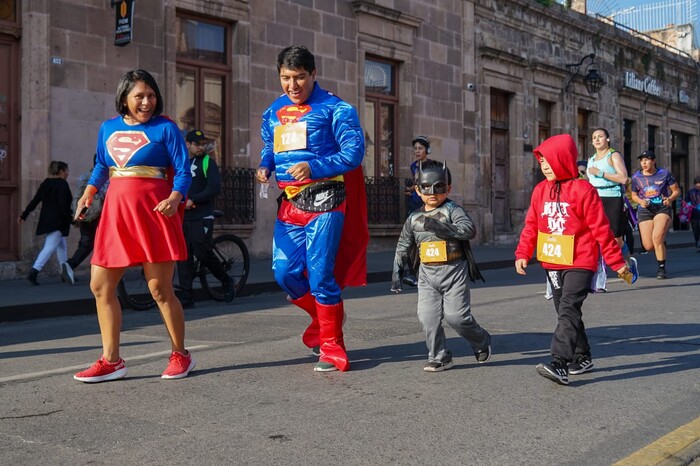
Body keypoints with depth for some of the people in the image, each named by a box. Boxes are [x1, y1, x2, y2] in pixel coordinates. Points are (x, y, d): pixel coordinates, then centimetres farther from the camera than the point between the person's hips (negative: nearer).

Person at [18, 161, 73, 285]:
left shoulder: (45, 184, 13)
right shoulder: (62, 184, -11)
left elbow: (34, 201, 11)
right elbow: (63, 205, -19)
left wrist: (24, 215, 14)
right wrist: (71, 218, -12)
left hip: (46, 221, 9)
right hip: (57, 221, -9)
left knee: (62, 247, 17)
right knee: (50, 247, -11)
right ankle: (34, 272, -20)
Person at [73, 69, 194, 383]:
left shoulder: (165, 128, -3)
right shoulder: (108, 128, 11)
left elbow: (183, 172, -6)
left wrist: (174, 199, -23)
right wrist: (88, 193, 9)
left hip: (153, 214, -6)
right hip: (115, 214, 6)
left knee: (160, 290, -3)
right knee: (100, 286, 4)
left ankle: (180, 355, 16)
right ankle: (111, 361, 14)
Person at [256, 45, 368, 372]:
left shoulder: (334, 109, -3)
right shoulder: (273, 112, 15)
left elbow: (354, 152, -9)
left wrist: (314, 167, -21)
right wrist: (264, 167, 3)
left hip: (323, 201, -6)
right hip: (289, 202, 6)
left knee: (320, 275, -7)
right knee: (285, 272, 2)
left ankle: (332, 350, 8)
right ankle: (324, 318, 30)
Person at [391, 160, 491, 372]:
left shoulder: (452, 210, -4)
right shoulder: (414, 218, 11)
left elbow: (469, 229, -21)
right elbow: (403, 247, 20)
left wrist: (440, 227, -27)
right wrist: (396, 271, 16)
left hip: (454, 270, -4)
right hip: (427, 274, 5)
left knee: (456, 315, -6)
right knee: (428, 317, -4)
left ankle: (482, 342, 22)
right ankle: (439, 358, 12)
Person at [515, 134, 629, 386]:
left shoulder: (583, 190, -12)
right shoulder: (540, 190, 5)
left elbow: (601, 228, -10)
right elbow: (531, 226, 9)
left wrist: (617, 261, -6)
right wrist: (523, 253, -1)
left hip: (579, 263, -7)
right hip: (552, 264, 7)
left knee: (568, 311, -17)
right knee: (565, 311, 15)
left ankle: (559, 365, -25)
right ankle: (582, 357, 30)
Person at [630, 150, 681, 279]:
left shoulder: (664, 174, -1)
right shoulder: (636, 177, 3)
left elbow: (677, 191, 6)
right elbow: (634, 195, 15)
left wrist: (670, 199, -15)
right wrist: (640, 201, -6)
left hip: (662, 208, -2)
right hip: (645, 210, 2)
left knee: (657, 237, -23)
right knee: (648, 246, -5)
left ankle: (662, 268, -6)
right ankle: (662, 245, 35)